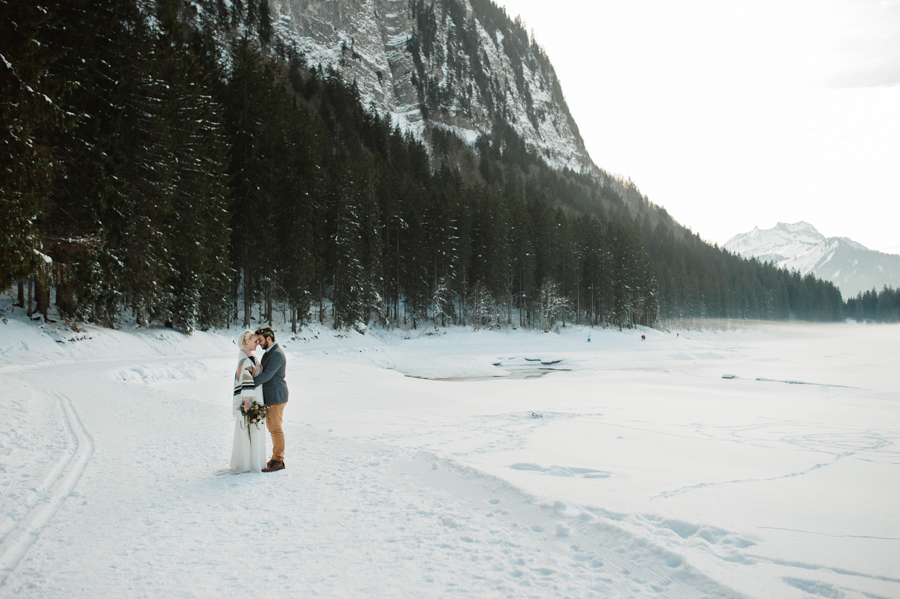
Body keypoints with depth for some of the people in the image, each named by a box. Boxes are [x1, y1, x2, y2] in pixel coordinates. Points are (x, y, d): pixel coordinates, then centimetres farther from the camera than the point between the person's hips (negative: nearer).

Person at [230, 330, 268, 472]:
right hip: (249, 398, -10)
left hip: (254, 398, 10)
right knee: (249, 430, -4)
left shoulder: (248, 356, 14)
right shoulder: (246, 358, -16)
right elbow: (246, 380, -22)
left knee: (247, 430, 15)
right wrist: (247, 401, -26)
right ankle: (247, 464, 3)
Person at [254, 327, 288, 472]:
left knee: (276, 428, -6)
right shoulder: (268, 353, 16)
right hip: (268, 396, 10)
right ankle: (276, 457, 21)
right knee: (272, 428, 14)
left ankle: (278, 461, -1)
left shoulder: (277, 354, -17)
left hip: (276, 397, -10)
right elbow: (262, 372, 19)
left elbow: (267, 375, -23)